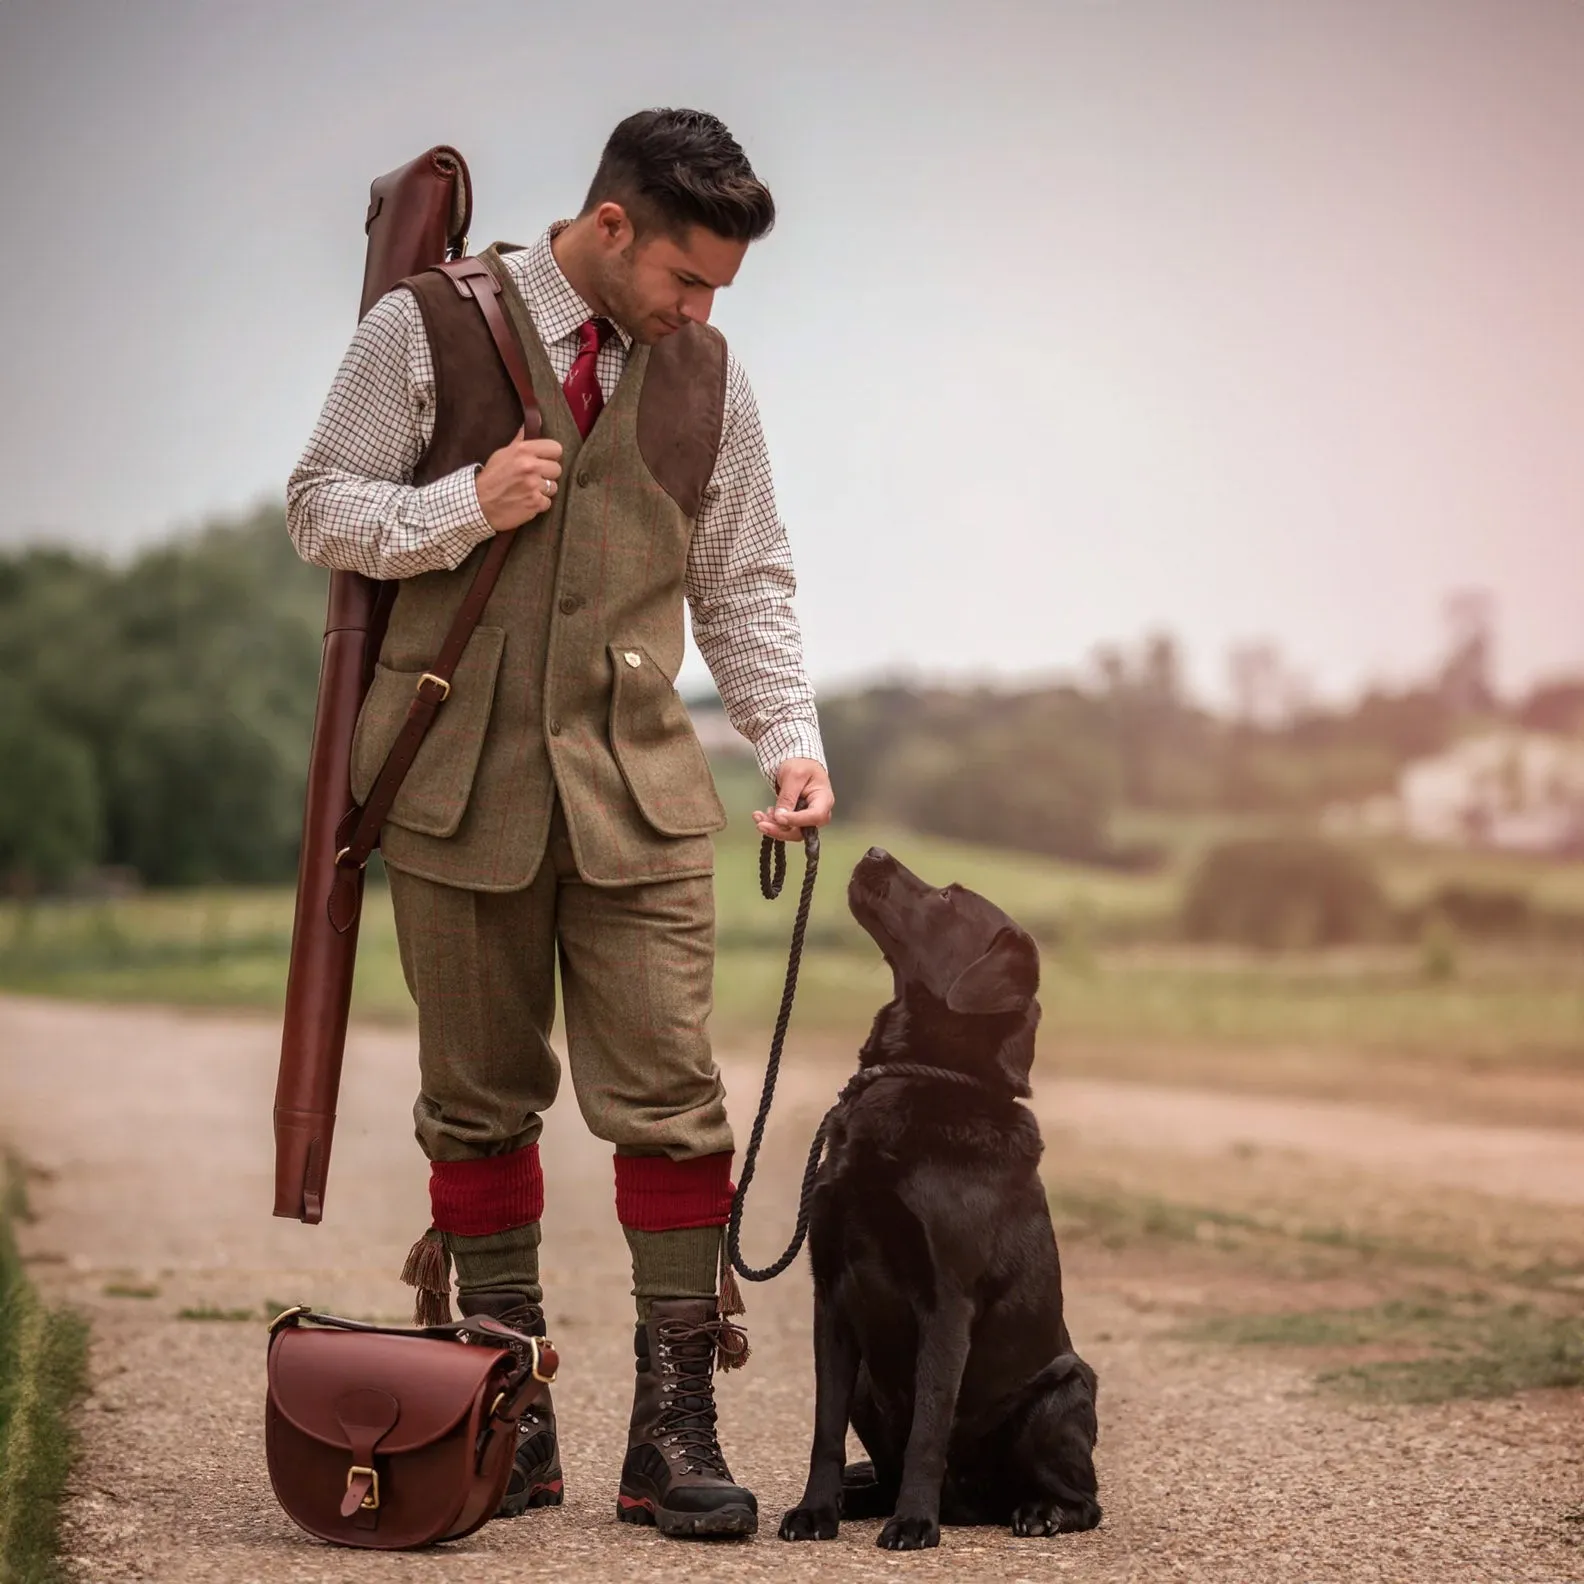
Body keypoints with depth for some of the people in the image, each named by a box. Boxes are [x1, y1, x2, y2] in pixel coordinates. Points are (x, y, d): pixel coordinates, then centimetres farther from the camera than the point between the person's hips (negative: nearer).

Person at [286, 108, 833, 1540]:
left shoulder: (708, 371, 10)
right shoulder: (427, 329, 0)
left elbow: (745, 581, 14)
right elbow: (321, 508, 2)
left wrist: (790, 735, 1)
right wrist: (466, 506, -14)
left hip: (636, 788, 2)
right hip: (459, 780, -2)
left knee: (672, 1099, -6)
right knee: (481, 1102, 6)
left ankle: (674, 1433, 2)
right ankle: (509, 1421, 17)